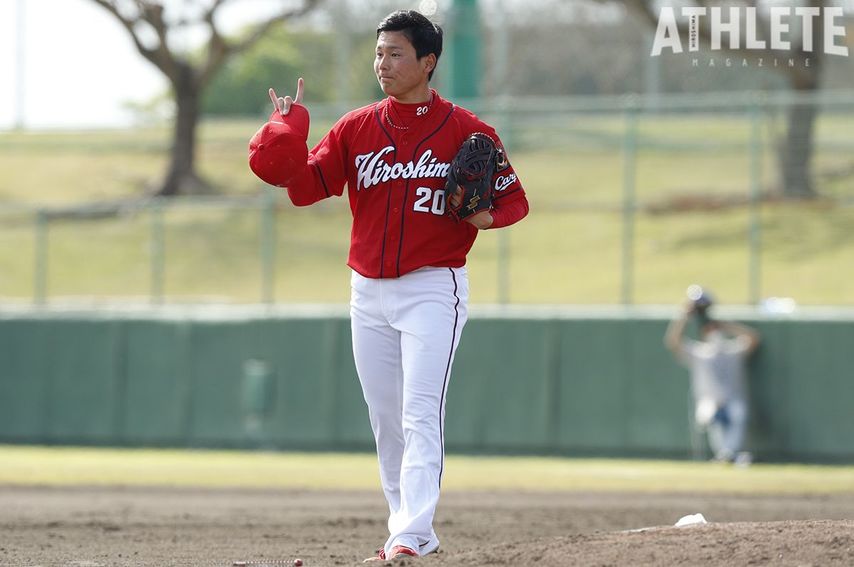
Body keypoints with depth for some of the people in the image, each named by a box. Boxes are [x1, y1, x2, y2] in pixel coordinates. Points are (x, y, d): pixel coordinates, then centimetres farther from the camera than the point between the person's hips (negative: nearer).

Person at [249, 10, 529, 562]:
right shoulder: (356, 128, 6)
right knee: (386, 423, 9)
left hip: (433, 289, -5)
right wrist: (289, 132, -13)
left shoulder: (466, 131, -3)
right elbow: (306, 184, -1)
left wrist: (487, 215, -17)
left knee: (421, 416, -16)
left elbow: (513, 198, 4)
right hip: (369, 293, 5)